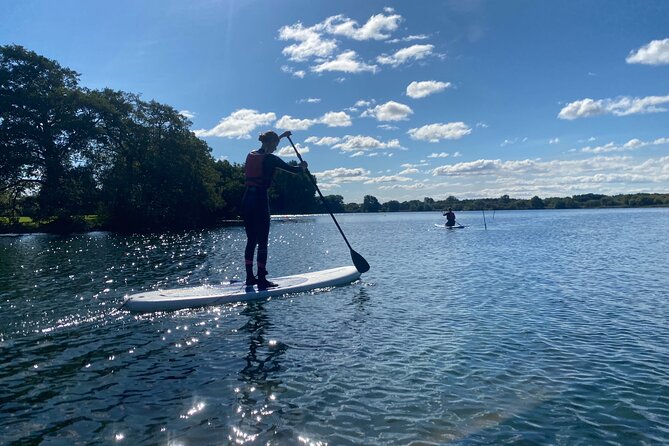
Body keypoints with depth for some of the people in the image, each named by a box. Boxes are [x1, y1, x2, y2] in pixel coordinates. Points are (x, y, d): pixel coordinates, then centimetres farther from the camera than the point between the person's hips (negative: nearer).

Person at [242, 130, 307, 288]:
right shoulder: (271, 159, -9)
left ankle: (249, 277, 17)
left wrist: (280, 136, 46)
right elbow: (294, 169, -4)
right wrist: (302, 167, 19)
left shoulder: (251, 155, 12)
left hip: (246, 199, 8)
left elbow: (265, 148, 34)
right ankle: (262, 280, -1)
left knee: (251, 240, 13)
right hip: (260, 200, -8)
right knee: (262, 242, -3)